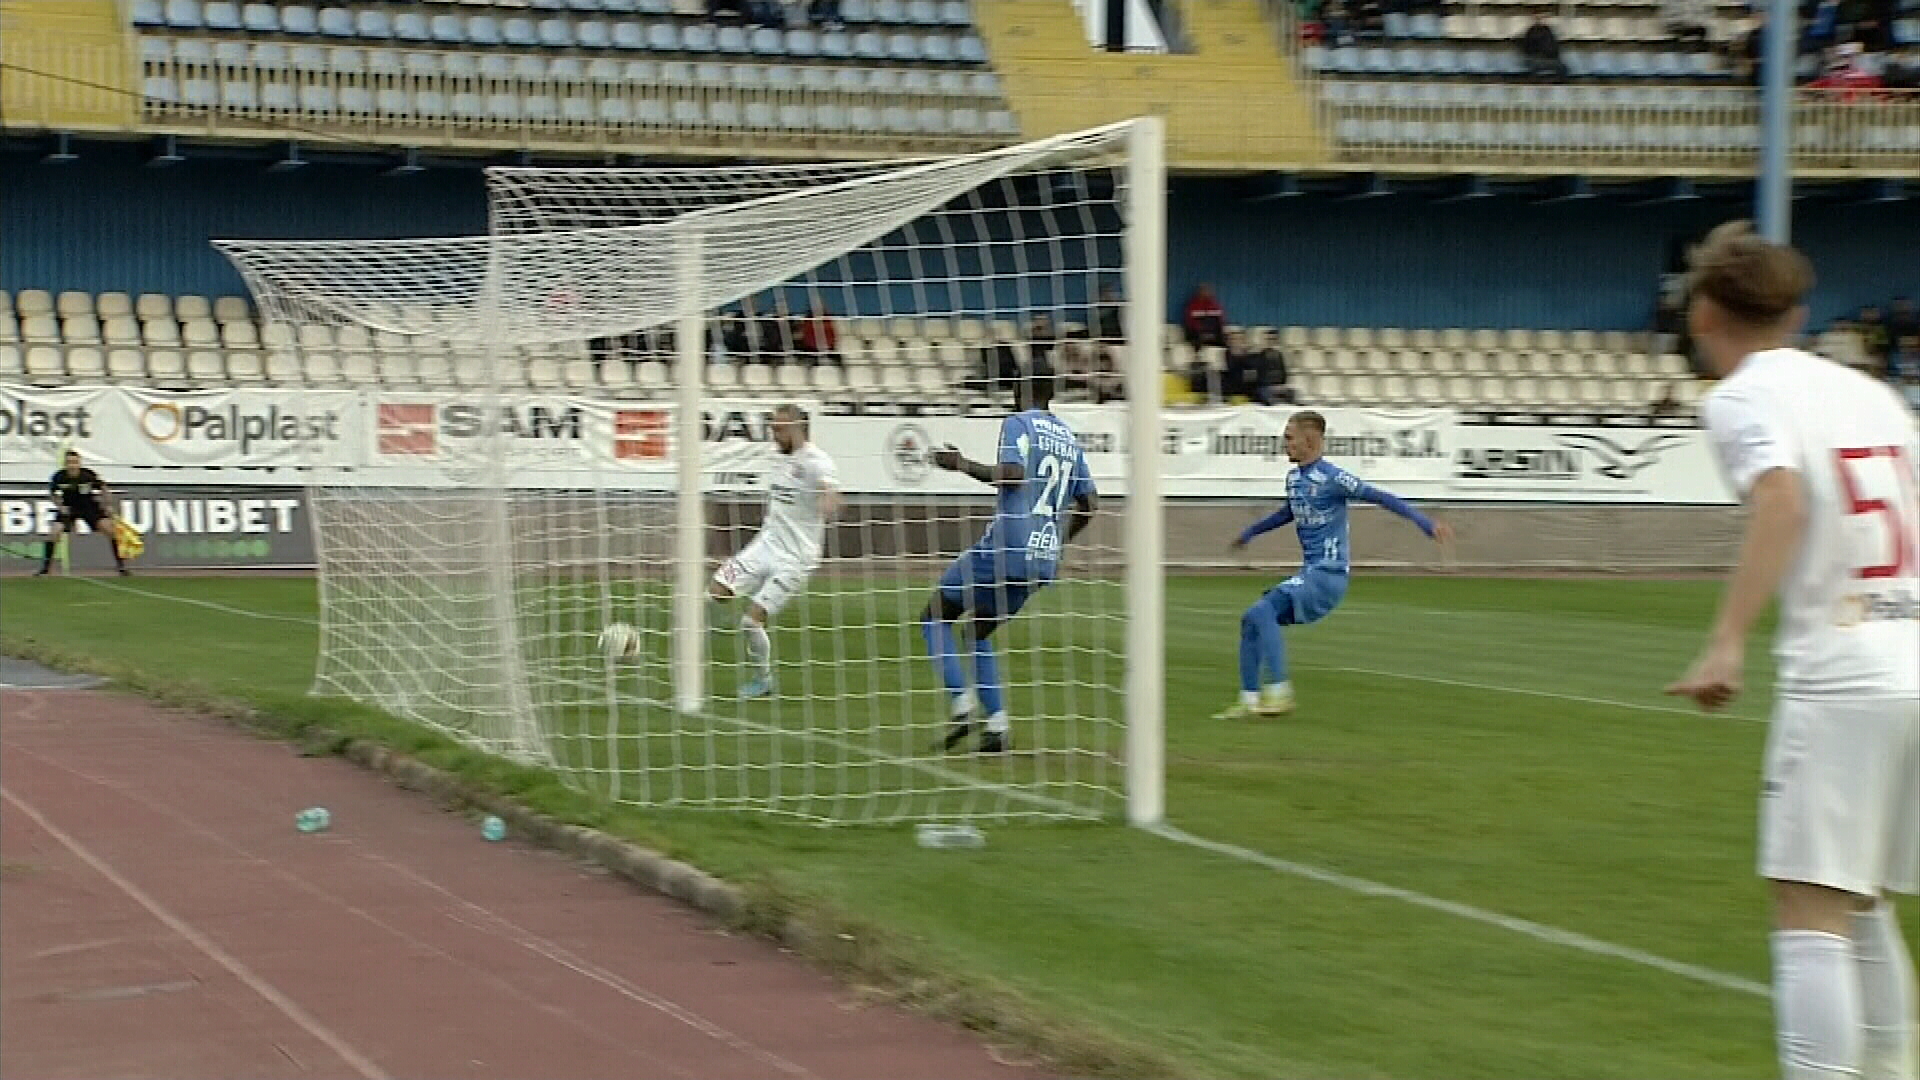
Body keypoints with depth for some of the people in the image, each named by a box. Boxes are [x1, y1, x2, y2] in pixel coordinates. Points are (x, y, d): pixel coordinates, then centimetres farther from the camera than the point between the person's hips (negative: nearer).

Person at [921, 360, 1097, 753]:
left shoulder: (1017, 423, -4)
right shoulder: (1069, 438, 17)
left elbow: (1012, 473, -22)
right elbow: (1088, 504, 17)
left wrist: (963, 465, -12)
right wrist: (1059, 541, 31)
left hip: (1006, 548, -7)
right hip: (1044, 559, 7)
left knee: (935, 617, 7)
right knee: (976, 632, 21)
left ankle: (962, 703, -11)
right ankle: (998, 725, 8)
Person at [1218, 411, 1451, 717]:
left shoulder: (1332, 478, -14)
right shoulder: (1294, 476, 12)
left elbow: (1381, 498, -16)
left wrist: (1425, 522, -25)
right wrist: (1250, 532, 46)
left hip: (1328, 574, -9)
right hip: (1309, 573, 9)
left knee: (1261, 611, -23)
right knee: (1251, 622, 5)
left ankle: (1280, 692, -20)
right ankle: (1249, 700, 10)